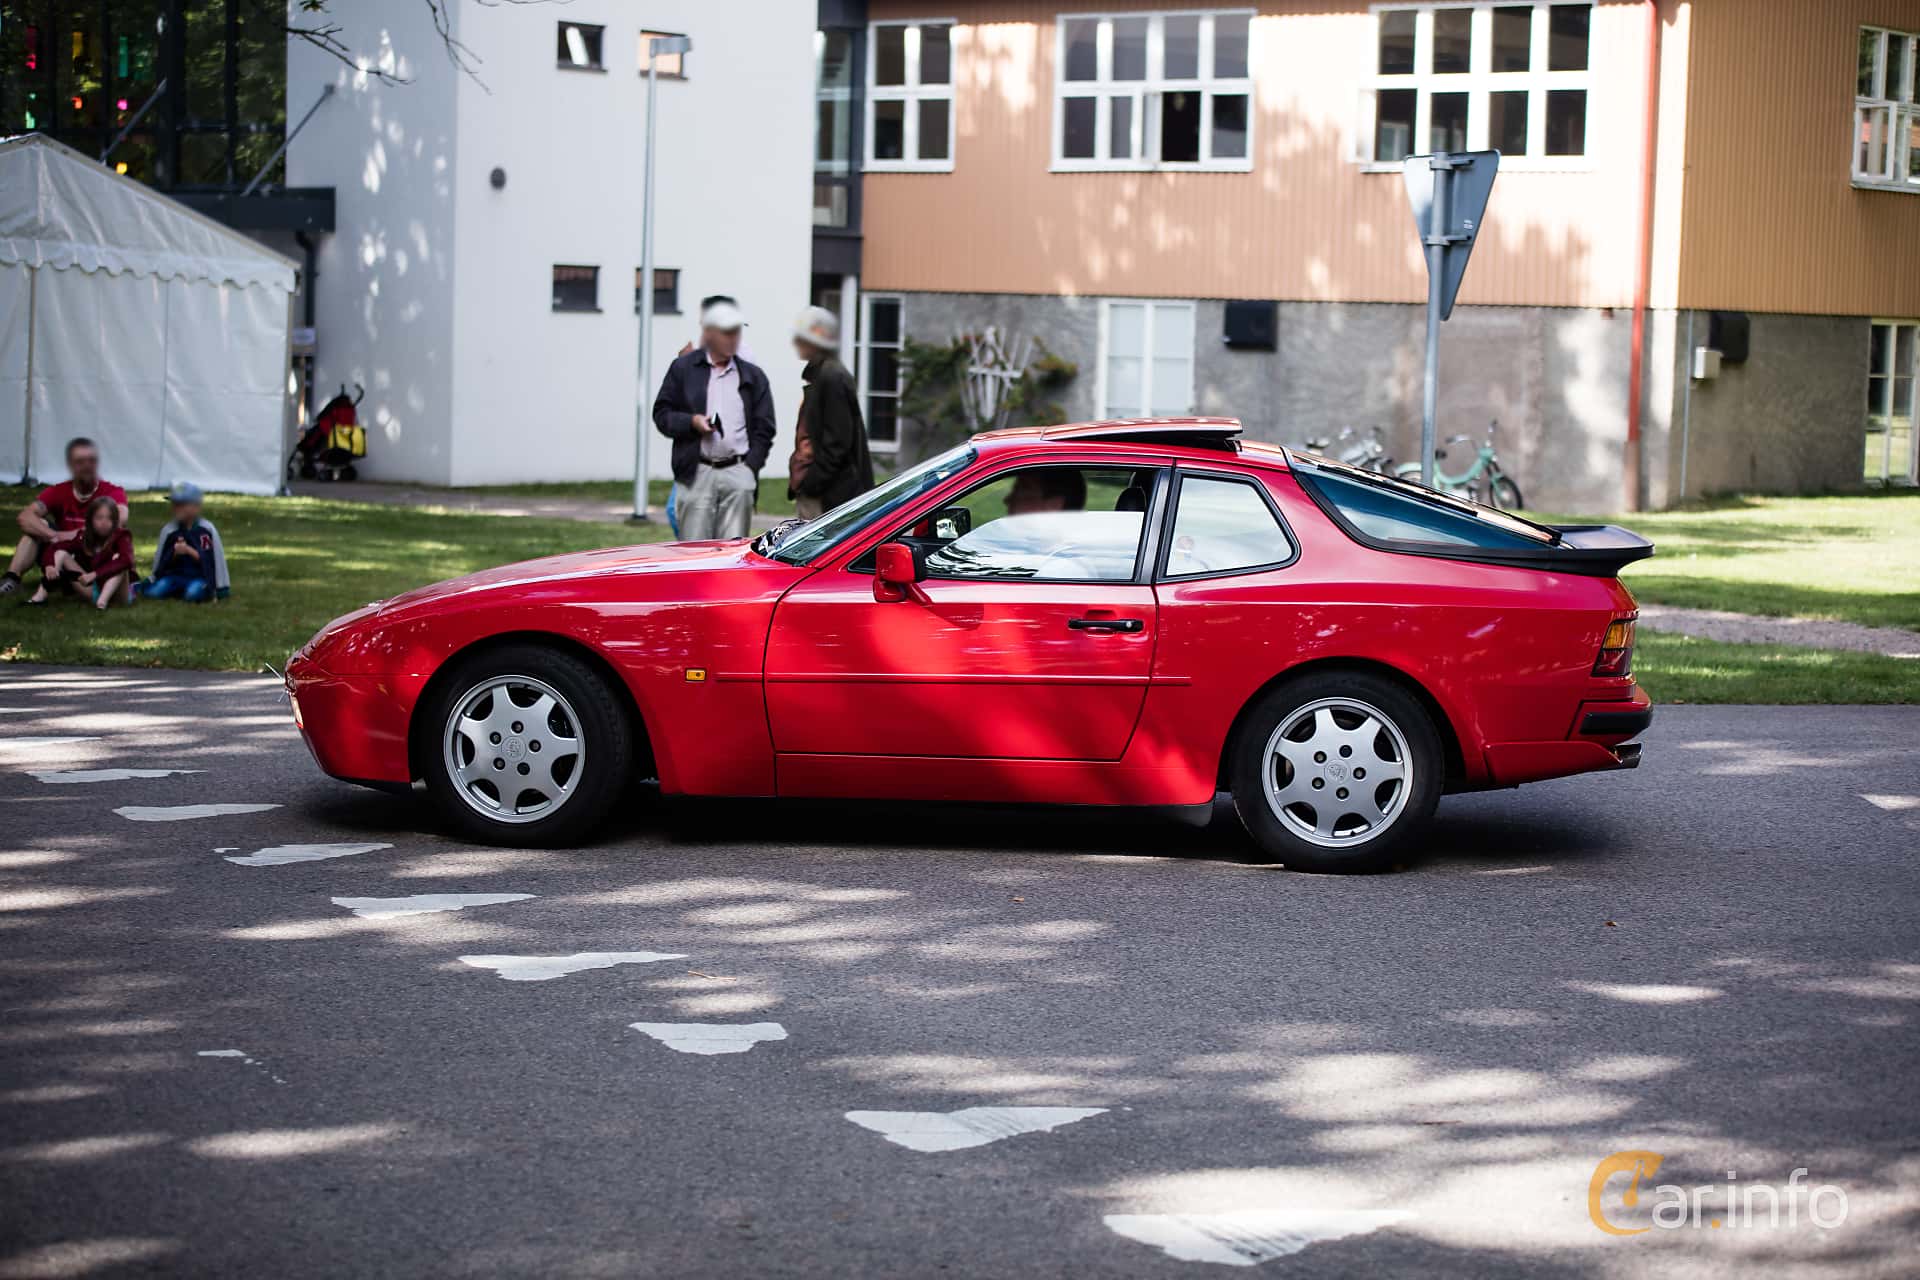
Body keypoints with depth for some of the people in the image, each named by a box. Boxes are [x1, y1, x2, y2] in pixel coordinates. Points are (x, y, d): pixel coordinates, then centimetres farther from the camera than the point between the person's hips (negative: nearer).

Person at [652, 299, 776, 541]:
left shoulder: (753, 376, 12)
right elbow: (661, 413, 8)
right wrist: (691, 422, -10)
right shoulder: (683, 369, 8)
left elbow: (764, 428, 11)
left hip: (738, 473, 1)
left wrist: (750, 467, 0)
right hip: (696, 474, -1)